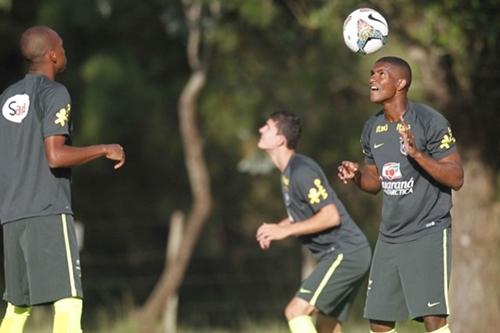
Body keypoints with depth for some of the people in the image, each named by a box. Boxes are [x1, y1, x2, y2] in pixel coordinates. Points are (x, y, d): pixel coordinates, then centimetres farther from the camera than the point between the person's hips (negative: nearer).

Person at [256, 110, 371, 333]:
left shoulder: (301, 171, -16)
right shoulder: (288, 172, 15)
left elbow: (330, 216, -21)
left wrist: (285, 230, -17)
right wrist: (275, 229, 10)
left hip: (345, 253, -10)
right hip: (338, 255, 10)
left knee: (296, 311, -18)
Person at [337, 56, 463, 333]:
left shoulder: (429, 121, -11)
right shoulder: (372, 129, 10)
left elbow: (456, 179, -13)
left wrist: (417, 154, -26)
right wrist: (356, 176, -1)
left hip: (428, 234, -7)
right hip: (390, 236, 7)